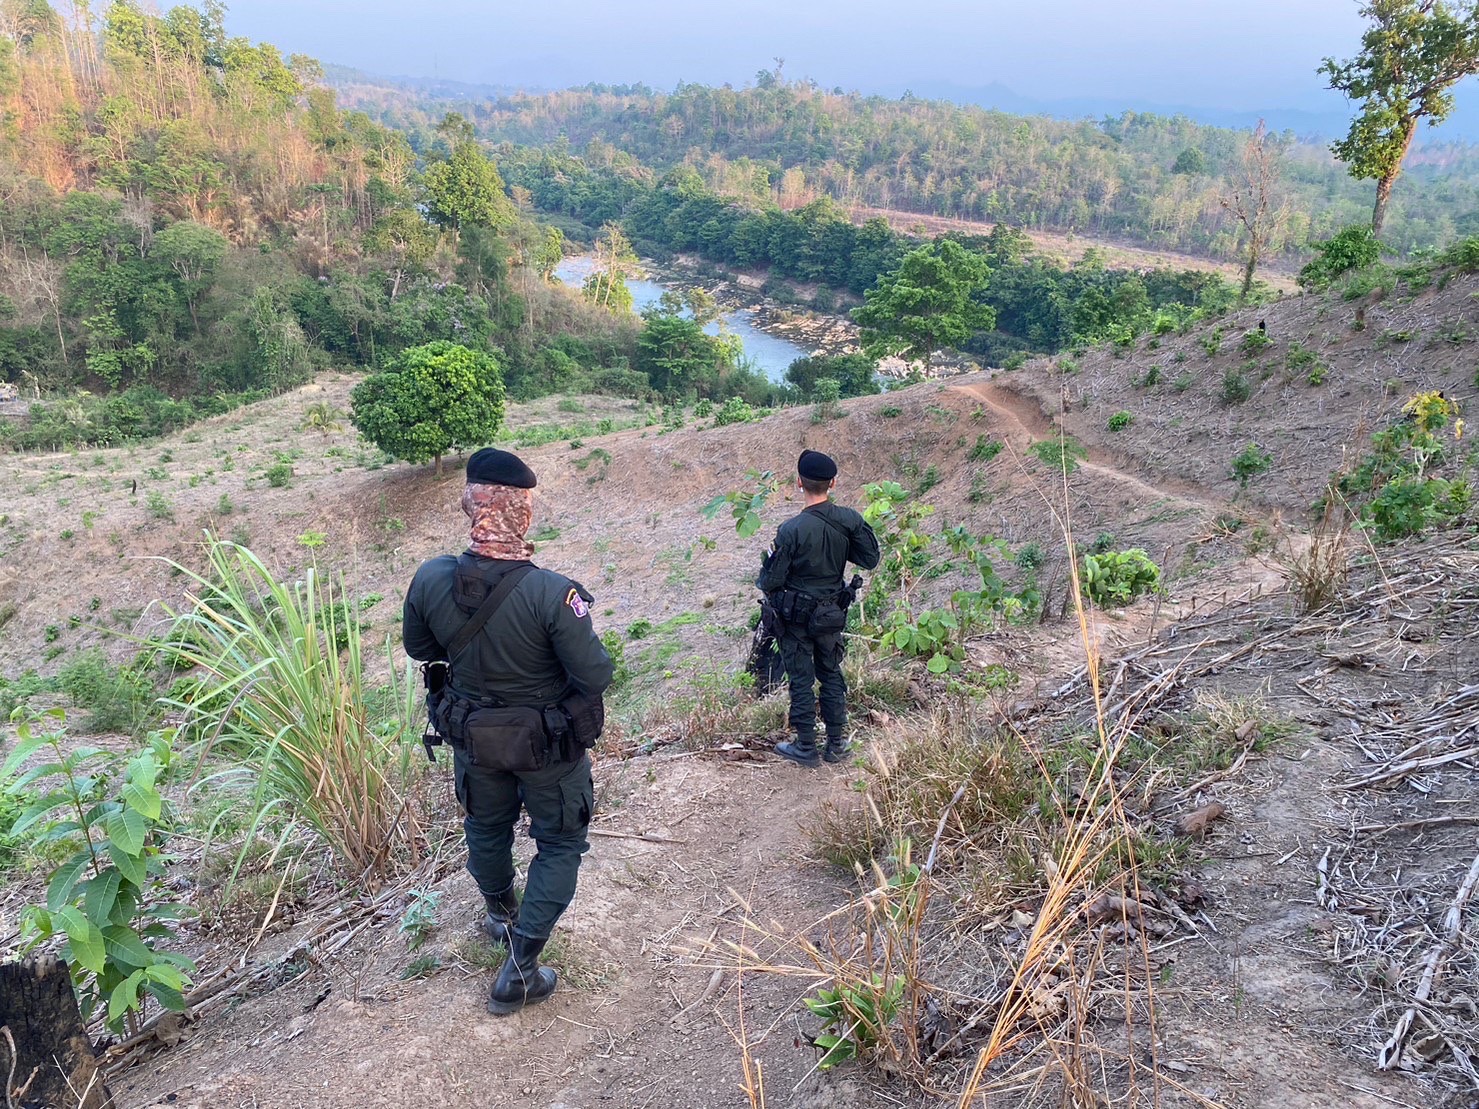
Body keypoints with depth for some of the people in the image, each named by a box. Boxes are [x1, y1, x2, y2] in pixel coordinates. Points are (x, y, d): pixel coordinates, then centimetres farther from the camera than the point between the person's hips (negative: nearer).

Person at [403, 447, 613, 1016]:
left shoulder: (430, 579, -20)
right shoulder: (551, 593, -33)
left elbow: (418, 649, -1)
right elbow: (596, 676, -25)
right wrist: (581, 636, -6)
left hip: (473, 737, 4)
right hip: (548, 745, -4)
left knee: (486, 829, 30)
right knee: (560, 843, 19)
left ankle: (501, 917, 56)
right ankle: (519, 971, 19)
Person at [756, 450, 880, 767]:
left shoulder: (791, 530, -24)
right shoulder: (849, 520, -12)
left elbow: (772, 582, -17)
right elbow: (870, 559, -1)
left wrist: (770, 561, 4)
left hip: (796, 617, -4)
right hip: (832, 613, 4)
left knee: (801, 680, 9)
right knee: (832, 675, 19)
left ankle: (806, 747, 21)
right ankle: (837, 744, 28)